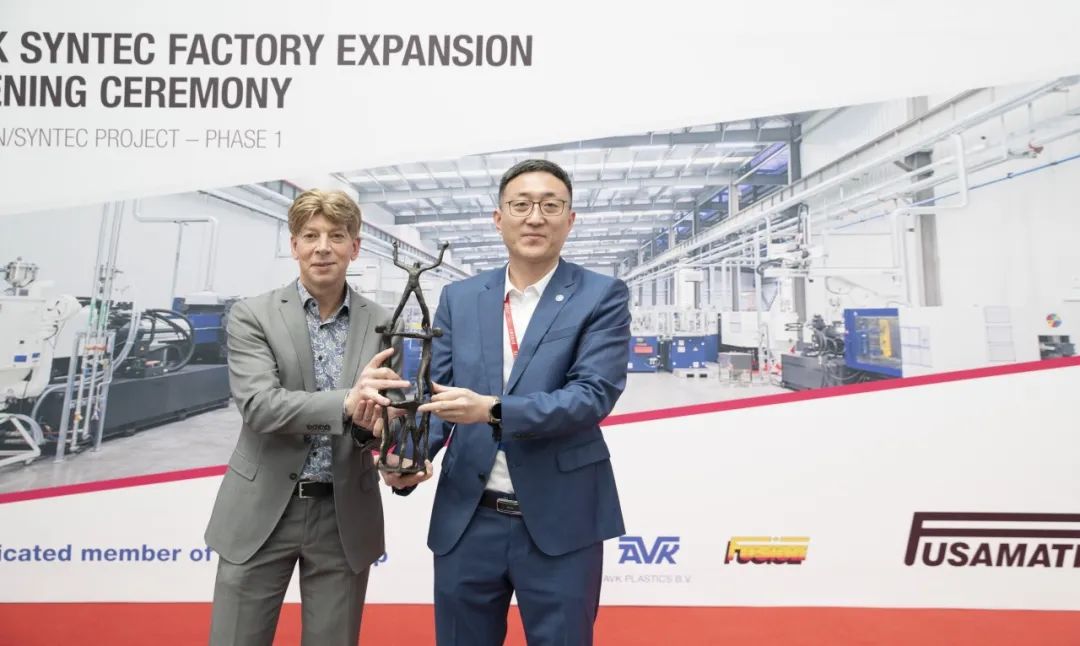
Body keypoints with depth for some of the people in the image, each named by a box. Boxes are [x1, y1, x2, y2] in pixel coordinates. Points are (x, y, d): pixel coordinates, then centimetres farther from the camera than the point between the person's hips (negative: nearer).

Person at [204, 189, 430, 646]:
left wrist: (372, 425, -24)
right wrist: (346, 403, -32)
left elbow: (388, 413, 0)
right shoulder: (251, 316, -4)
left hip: (344, 519, 2)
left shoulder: (383, 325, 1)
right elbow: (258, 405, -17)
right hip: (262, 514, -1)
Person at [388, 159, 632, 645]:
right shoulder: (458, 298, 6)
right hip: (467, 521, 3)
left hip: (559, 523, -2)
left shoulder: (602, 297, -4)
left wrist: (493, 410, -26)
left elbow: (595, 394, -14)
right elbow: (434, 391, 4)